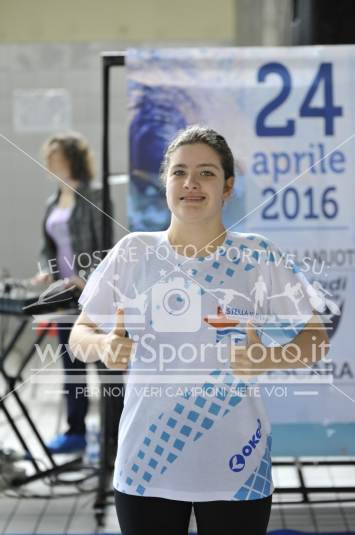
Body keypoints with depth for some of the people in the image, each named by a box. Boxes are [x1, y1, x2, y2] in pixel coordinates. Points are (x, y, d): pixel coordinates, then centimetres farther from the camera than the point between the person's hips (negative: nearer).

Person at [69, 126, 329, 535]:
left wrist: (268, 358, -19)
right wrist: (103, 345, -18)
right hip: (145, 463, 1)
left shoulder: (258, 255, -4)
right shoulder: (132, 252, -1)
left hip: (236, 468, -1)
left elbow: (314, 336, 1)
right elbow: (79, 334, 5)